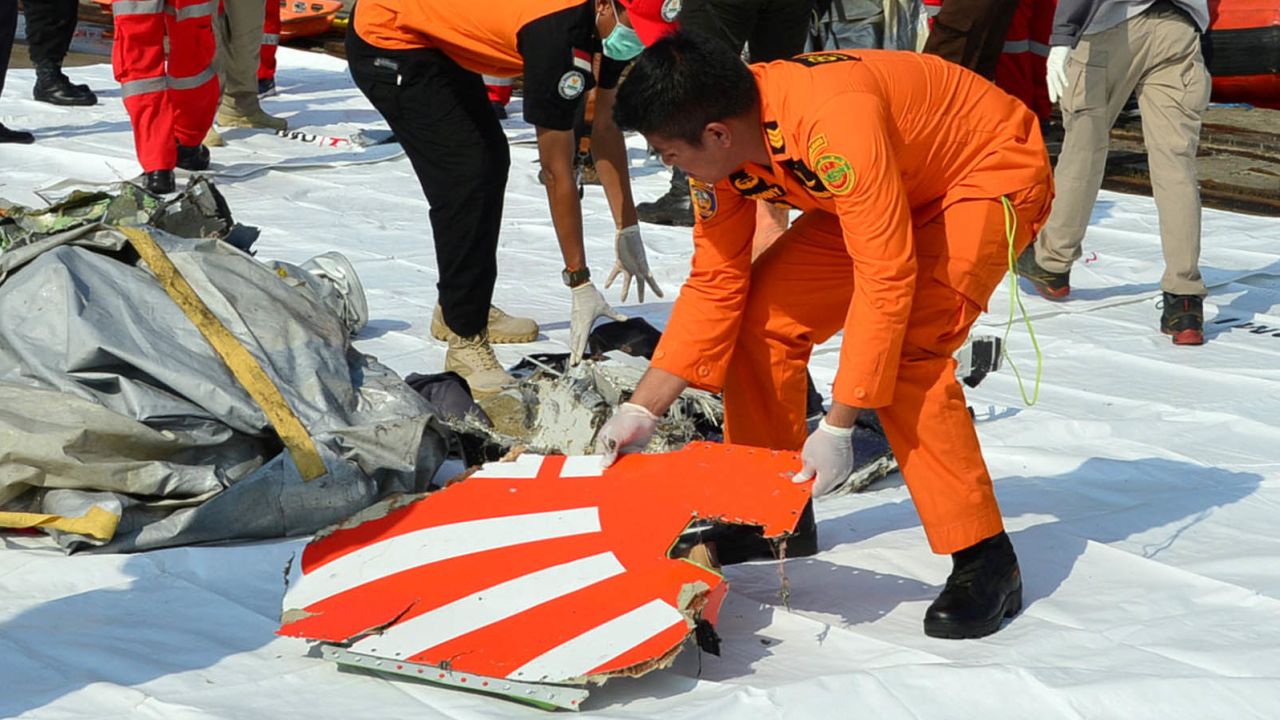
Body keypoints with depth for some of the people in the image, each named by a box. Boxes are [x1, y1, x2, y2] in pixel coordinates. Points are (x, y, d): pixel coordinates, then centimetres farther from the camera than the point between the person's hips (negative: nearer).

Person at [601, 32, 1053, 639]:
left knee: (907, 351, -26)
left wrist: (838, 428, -34)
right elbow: (715, 284, -6)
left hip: (998, 173, -8)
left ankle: (984, 561, -14)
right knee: (763, 315, -3)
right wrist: (642, 409, -10)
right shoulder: (719, 147, -14)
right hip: (900, 186, 8)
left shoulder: (833, 121, -38)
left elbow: (885, 278, -36)